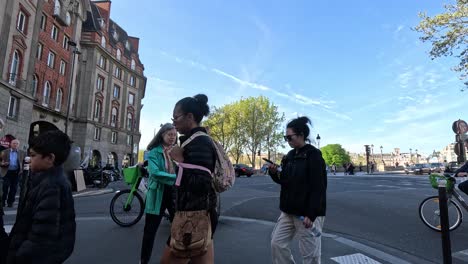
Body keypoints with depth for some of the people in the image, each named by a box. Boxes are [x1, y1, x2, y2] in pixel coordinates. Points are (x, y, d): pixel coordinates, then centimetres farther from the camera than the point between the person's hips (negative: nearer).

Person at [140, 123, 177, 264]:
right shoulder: (154, 152, -7)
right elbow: (155, 173, -22)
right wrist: (177, 178, -31)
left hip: (175, 193, 4)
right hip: (158, 194, -3)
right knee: (150, 230, 9)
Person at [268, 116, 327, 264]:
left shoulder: (314, 155, -14)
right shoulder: (290, 156, 9)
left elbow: (318, 188, -18)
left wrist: (311, 215, -22)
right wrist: (275, 173, -6)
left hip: (307, 213, -8)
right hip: (289, 212, 8)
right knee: (277, 243, 11)